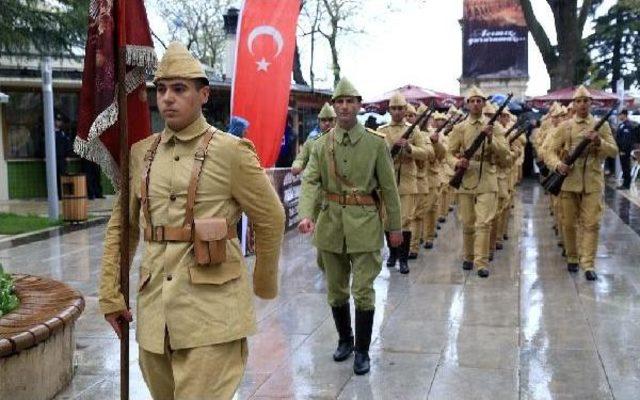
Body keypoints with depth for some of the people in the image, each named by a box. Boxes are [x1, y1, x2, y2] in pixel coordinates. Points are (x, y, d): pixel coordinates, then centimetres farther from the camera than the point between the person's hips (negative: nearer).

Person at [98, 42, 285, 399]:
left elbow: (272, 220, 1)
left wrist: (265, 285, 10)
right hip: (153, 307, 5)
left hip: (212, 307, -5)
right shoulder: (141, 153, 9)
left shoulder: (230, 151, -6)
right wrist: (110, 294, 10)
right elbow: (122, 226, 14)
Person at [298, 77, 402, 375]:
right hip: (331, 223, 3)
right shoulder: (321, 145, 3)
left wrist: (395, 226, 1)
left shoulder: (376, 143, -2)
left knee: (363, 291, -2)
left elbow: (388, 187, 0)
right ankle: (344, 340, 33)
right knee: (336, 289, 14)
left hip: (365, 223, -3)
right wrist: (306, 214, -26)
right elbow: (310, 181, -8)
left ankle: (362, 350, 13)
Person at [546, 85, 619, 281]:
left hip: (593, 182, 0)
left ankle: (589, 264, -3)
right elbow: (550, 152, 2)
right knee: (569, 223, 7)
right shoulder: (565, 127, 5)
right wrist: (558, 165, -18)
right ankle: (572, 258, 25)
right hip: (569, 180, 1)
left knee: (591, 224, -5)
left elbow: (614, 151, 1)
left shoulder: (602, 125, 6)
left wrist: (599, 142, -18)